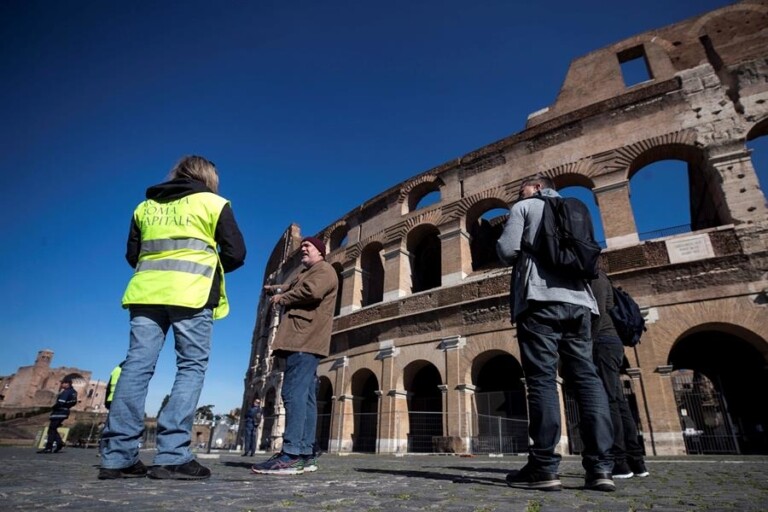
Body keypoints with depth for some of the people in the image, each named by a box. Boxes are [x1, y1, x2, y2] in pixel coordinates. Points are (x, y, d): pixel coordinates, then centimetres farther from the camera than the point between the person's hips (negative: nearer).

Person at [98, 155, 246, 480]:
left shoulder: (146, 206, 20)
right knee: (191, 367, -2)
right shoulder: (213, 203, 6)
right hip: (191, 292, -4)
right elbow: (236, 254, 1)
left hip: (147, 291, 5)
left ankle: (118, 456, 1)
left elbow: (132, 255, 21)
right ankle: (172, 456, -9)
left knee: (137, 366, 4)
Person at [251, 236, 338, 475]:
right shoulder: (306, 274, 34)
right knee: (305, 396, 5)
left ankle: (292, 454, -20)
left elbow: (311, 291, -17)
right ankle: (305, 453, 7)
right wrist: (278, 290, 16)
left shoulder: (324, 269, 1)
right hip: (302, 339, 10)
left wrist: (282, 298, -5)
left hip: (305, 338, -10)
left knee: (294, 392, -17)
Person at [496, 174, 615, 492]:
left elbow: (508, 251, -2)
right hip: (578, 299, 6)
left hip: (541, 298, -6)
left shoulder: (524, 207, 11)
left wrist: (523, 254, 19)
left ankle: (544, 467, -11)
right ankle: (600, 467, -2)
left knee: (542, 377, -10)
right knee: (586, 377, 2)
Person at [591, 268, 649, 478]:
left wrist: (589, 343, -19)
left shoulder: (596, 278, -2)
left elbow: (599, 313, -15)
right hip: (610, 342, 10)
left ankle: (619, 462, -9)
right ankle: (635, 460, 9)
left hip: (603, 343, -10)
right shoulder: (598, 280, 25)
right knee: (619, 402, 7)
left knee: (608, 401, -11)